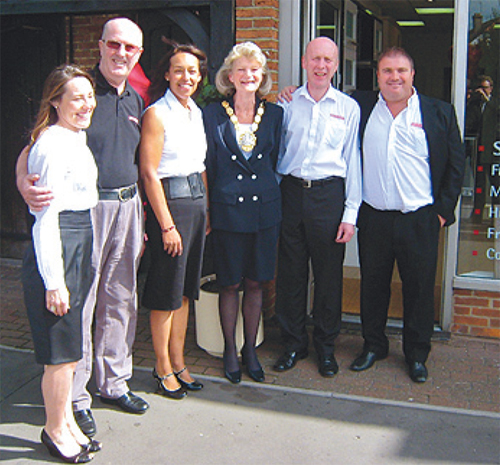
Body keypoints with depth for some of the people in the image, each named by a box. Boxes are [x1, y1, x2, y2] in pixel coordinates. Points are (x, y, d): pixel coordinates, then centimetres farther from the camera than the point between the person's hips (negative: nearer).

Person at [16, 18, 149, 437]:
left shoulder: (136, 100, 13)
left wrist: (141, 218, 17)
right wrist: (24, 182, -31)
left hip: (127, 207, 6)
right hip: (85, 208, -6)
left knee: (121, 301, 13)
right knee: (80, 304, 0)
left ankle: (114, 381, 29)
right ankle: (76, 397, 14)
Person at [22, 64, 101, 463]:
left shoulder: (78, 138, 13)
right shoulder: (52, 146, -17)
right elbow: (45, 219, -19)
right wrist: (54, 281, -19)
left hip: (79, 248, 10)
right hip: (56, 251, -10)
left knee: (69, 348, 18)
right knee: (61, 352, 2)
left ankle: (67, 420, 32)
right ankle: (55, 429, 21)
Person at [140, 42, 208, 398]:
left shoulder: (196, 112, 13)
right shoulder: (156, 114, -9)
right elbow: (149, 173, -14)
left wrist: (206, 209, 11)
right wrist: (167, 225, -16)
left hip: (197, 201, 7)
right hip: (169, 202, -7)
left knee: (185, 288, 13)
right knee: (167, 290, 1)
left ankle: (179, 362, 25)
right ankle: (163, 367, 16)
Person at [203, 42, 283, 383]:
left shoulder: (274, 114, 6)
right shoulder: (213, 114, 0)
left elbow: (276, 162, 11)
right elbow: (207, 166, 1)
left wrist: (272, 198, 7)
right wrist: (207, 210, -1)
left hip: (265, 209, 2)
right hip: (227, 210, -2)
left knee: (255, 283, 10)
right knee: (230, 284, 7)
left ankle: (250, 349, 26)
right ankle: (230, 349, 25)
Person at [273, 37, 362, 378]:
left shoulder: (349, 107, 4)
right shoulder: (287, 104, 7)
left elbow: (353, 161, 3)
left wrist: (351, 213, -2)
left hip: (329, 194, -1)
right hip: (291, 192, 1)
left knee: (329, 274, 5)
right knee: (290, 272, 7)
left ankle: (326, 346, 22)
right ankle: (294, 343, 23)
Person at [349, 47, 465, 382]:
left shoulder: (440, 113, 3)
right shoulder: (360, 107, 6)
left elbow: (456, 163, 5)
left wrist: (444, 210, -1)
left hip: (420, 220, -1)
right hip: (373, 218, 2)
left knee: (419, 288, 6)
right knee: (373, 285, 11)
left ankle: (417, 355, 22)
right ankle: (374, 346, 29)